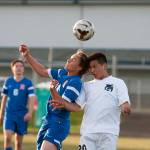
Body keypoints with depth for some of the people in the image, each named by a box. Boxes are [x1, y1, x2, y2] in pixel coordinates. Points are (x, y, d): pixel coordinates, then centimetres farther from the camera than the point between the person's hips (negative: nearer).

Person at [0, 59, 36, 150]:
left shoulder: (28, 83, -2)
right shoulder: (8, 81, 6)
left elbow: (32, 98, -10)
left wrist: (30, 112, -24)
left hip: (22, 115, -1)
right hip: (9, 113, 1)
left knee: (19, 140, 6)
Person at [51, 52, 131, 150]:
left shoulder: (117, 83, 6)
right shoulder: (87, 86, 17)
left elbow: (124, 104, -4)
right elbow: (77, 107, 9)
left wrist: (126, 109, -29)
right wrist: (64, 104, -11)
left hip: (108, 133, -4)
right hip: (88, 132, 4)